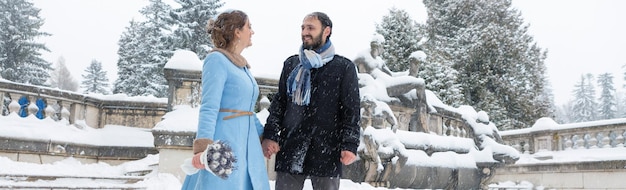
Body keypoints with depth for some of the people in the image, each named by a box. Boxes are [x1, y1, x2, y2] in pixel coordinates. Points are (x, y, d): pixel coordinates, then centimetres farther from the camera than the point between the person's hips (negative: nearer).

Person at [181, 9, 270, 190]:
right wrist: (203, 146, -28)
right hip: (224, 143, -8)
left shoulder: (242, 65, 16)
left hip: (247, 144, 8)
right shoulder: (217, 60, -9)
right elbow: (209, 108, -19)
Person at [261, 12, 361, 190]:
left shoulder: (344, 67, 3)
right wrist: (270, 135, 2)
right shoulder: (291, 64, 14)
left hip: (326, 150, -3)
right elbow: (279, 103, 14)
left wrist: (350, 145, -10)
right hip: (290, 149, 3)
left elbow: (351, 110, -1)